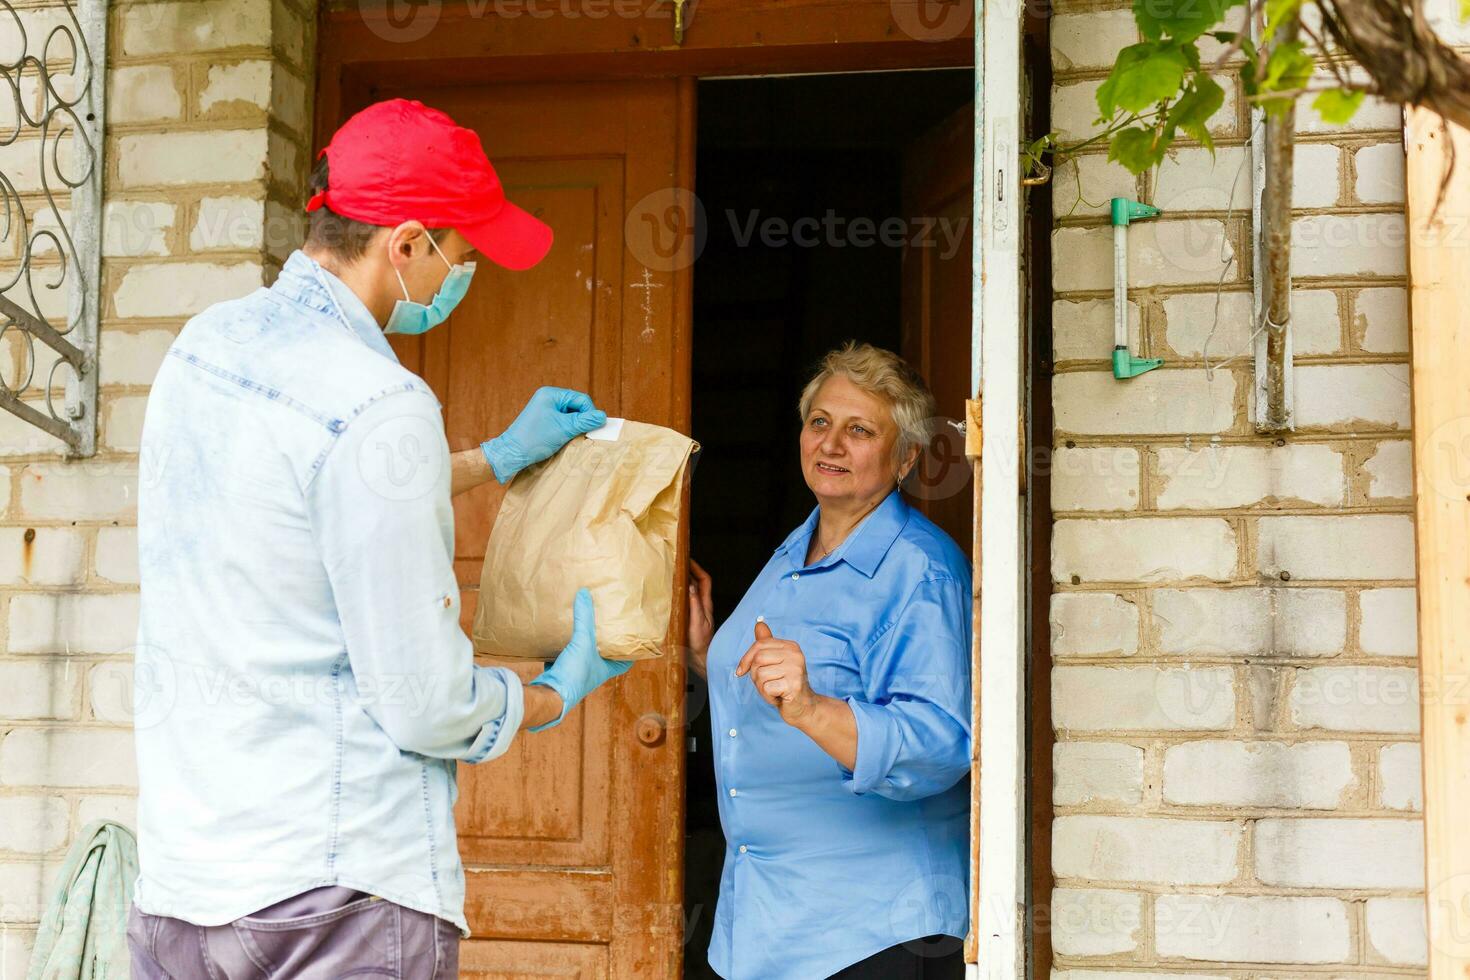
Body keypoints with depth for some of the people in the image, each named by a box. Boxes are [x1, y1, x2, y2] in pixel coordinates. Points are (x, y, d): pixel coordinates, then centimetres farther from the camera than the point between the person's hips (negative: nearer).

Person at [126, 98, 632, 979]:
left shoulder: (206, 344, 6)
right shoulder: (381, 405, -19)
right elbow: (429, 707, -16)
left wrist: (499, 457, 33)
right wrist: (561, 690, 3)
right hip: (335, 891, -8)